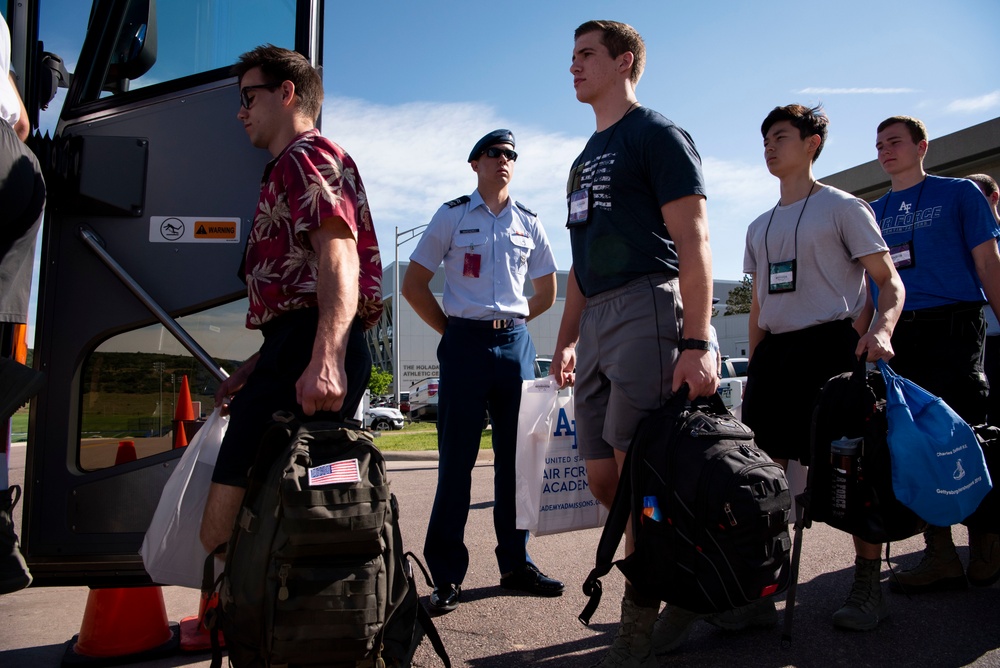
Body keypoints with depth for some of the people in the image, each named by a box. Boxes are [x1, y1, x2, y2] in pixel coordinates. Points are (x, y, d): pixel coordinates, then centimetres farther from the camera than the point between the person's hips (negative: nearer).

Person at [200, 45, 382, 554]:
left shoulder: (307, 155, 0)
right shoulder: (287, 168, 34)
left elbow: (338, 258, -19)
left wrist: (325, 359, -34)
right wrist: (254, 368, 30)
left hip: (309, 353, -11)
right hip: (298, 353, 11)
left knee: (224, 529, -13)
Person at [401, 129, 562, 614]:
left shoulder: (529, 223, 13)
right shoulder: (451, 216, 5)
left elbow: (546, 292, 21)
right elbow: (413, 285, 5)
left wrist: (509, 324, 12)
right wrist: (452, 331, 2)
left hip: (515, 343, 3)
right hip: (465, 344, -3)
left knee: (516, 455, 6)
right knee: (457, 458, -3)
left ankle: (516, 564, 18)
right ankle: (447, 576, 5)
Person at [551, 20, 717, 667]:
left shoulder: (657, 134, 0)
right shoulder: (586, 158, 25)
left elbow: (693, 239, -9)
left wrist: (697, 341, -19)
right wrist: (567, 337, 20)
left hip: (648, 306, -8)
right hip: (596, 322, 9)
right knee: (604, 478, 7)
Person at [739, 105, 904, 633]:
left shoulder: (843, 207, 3)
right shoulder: (759, 227, 20)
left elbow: (889, 280, -2)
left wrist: (881, 330, -22)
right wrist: (754, 371, 15)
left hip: (833, 345, -5)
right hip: (774, 351, 5)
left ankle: (868, 589, 14)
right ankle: (760, 593, 4)